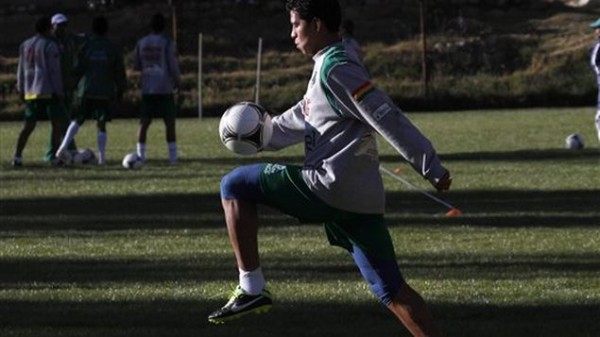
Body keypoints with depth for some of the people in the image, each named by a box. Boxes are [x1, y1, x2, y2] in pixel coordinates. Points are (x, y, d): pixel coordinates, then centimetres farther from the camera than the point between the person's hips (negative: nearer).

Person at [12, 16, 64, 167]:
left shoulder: (25, 46, 13)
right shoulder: (49, 45, -7)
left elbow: (21, 70, 17)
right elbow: (54, 70, -10)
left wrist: (21, 90, 23)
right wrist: (59, 91, -7)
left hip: (31, 91, 6)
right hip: (49, 92, -6)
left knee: (28, 126, 9)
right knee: (56, 124, 1)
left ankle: (17, 156, -1)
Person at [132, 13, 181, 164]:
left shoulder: (141, 43, 6)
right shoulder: (167, 43, -8)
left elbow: (136, 66, 12)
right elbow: (173, 66, -7)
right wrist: (177, 81, 11)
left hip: (147, 89, 4)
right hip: (165, 89, -4)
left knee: (144, 122, 6)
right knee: (169, 122, 1)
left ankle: (140, 155, 0)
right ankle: (173, 156, -3)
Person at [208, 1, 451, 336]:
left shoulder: (334, 68, -10)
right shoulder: (332, 65, 20)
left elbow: (388, 118, -16)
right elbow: (304, 115, 36)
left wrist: (432, 167, -19)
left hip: (329, 187, -9)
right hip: (363, 198, 9)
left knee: (234, 186, 3)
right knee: (391, 288, 9)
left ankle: (252, 288, -2)